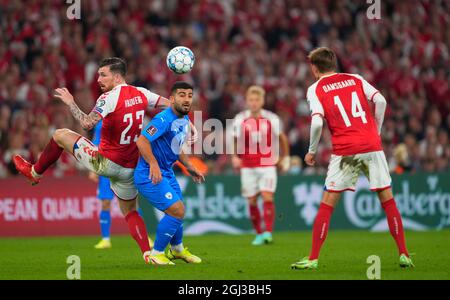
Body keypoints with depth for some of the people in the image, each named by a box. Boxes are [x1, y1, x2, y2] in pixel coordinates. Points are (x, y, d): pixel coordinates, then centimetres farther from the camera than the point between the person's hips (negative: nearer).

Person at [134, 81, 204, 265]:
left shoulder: (184, 119, 8)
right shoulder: (164, 119, -23)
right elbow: (142, 141, -33)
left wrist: (190, 167, 20)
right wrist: (153, 164, -43)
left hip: (166, 173, 10)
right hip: (150, 175, -10)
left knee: (178, 211, 19)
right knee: (177, 211, -16)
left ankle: (177, 249, 43)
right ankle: (156, 254, -2)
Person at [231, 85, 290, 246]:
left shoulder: (272, 119, 1)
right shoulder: (240, 119, 1)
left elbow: (282, 138, 15)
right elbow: (234, 140, 10)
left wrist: (285, 157, 16)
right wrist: (234, 157, -5)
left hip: (267, 165, -2)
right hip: (247, 166, 2)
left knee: (267, 197, -15)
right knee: (252, 201, 3)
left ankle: (268, 232, -17)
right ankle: (258, 234, 15)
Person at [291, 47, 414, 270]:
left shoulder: (315, 89, 5)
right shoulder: (355, 79, 14)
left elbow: (317, 122, -9)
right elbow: (380, 101, 1)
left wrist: (311, 151, 3)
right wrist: (376, 132, 12)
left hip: (345, 151, -3)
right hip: (372, 146, 3)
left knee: (327, 204, 4)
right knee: (387, 200, 9)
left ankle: (313, 258, 2)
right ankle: (404, 255, 7)